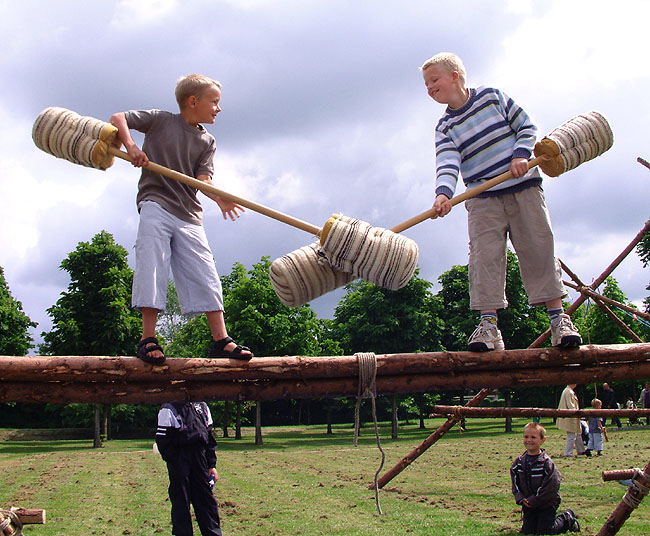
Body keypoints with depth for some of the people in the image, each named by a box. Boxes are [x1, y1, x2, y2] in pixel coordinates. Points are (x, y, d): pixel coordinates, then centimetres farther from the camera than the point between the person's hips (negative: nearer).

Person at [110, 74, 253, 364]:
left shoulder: (207, 141, 14)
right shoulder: (160, 120, 6)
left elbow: (202, 178, 0)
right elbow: (118, 118, 8)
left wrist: (218, 197, -22)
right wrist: (130, 145, -11)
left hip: (189, 214, 4)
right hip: (156, 204, -3)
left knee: (205, 274, -3)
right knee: (152, 267, -11)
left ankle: (220, 340, -3)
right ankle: (148, 339, -7)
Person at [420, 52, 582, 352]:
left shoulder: (492, 97, 5)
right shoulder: (445, 127, 6)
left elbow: (526, 126, 7)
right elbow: (447, 162, -10)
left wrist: (521, 154, -12)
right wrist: (443, 192, -29)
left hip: (523, 187, -1)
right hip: (483, 200, 1)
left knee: (538, 251, -3)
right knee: (484, 257, -12)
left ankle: (558, 318, 1)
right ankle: (488, 325, -14)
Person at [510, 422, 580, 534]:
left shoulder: (547, 463, -17)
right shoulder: (519, 462, 0)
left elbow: (551, 487, -19)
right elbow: (515, 485, 5)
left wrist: (533, 501, -18)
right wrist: (521, 499, -11)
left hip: (547, 504, -5)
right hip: (529, 505, 5)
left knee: (544, 531, -6)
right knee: (527, 532, 4)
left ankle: (567, 518, 21)